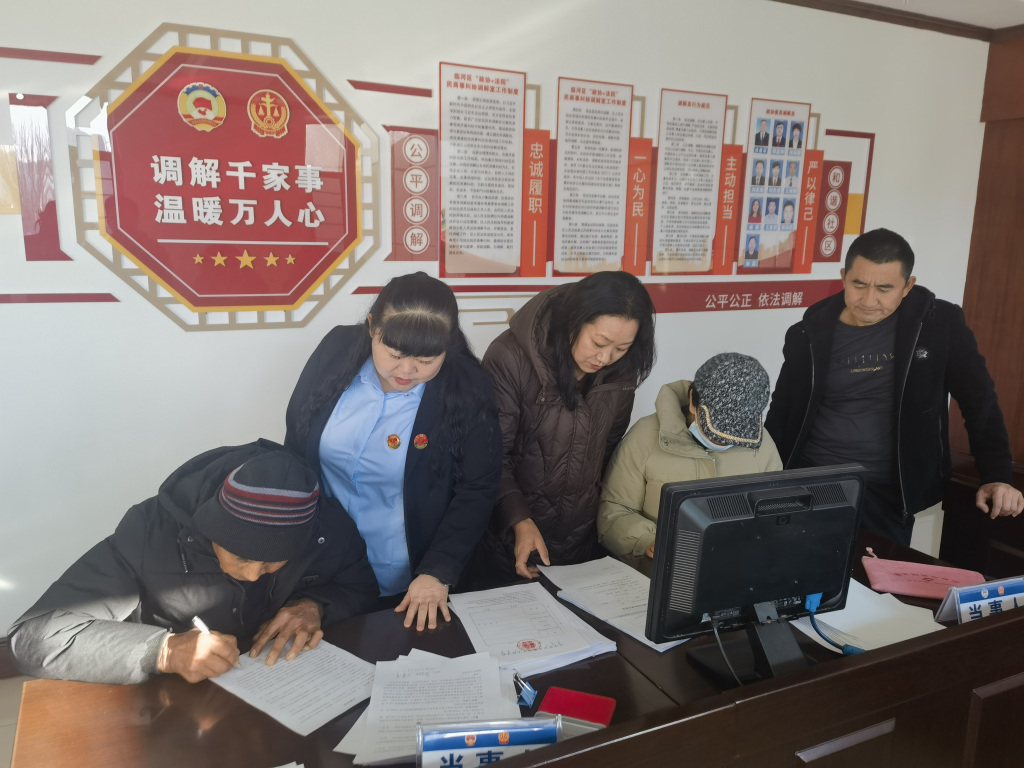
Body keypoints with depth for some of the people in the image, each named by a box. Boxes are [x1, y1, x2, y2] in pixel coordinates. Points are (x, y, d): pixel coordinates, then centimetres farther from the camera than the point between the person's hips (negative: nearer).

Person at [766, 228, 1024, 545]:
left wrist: (997, 476, -7)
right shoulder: (810, 334, -3)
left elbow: (979, 400, 1)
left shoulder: (938, 324, -5)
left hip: (887, 495, 0)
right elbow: (781, 415, 5)